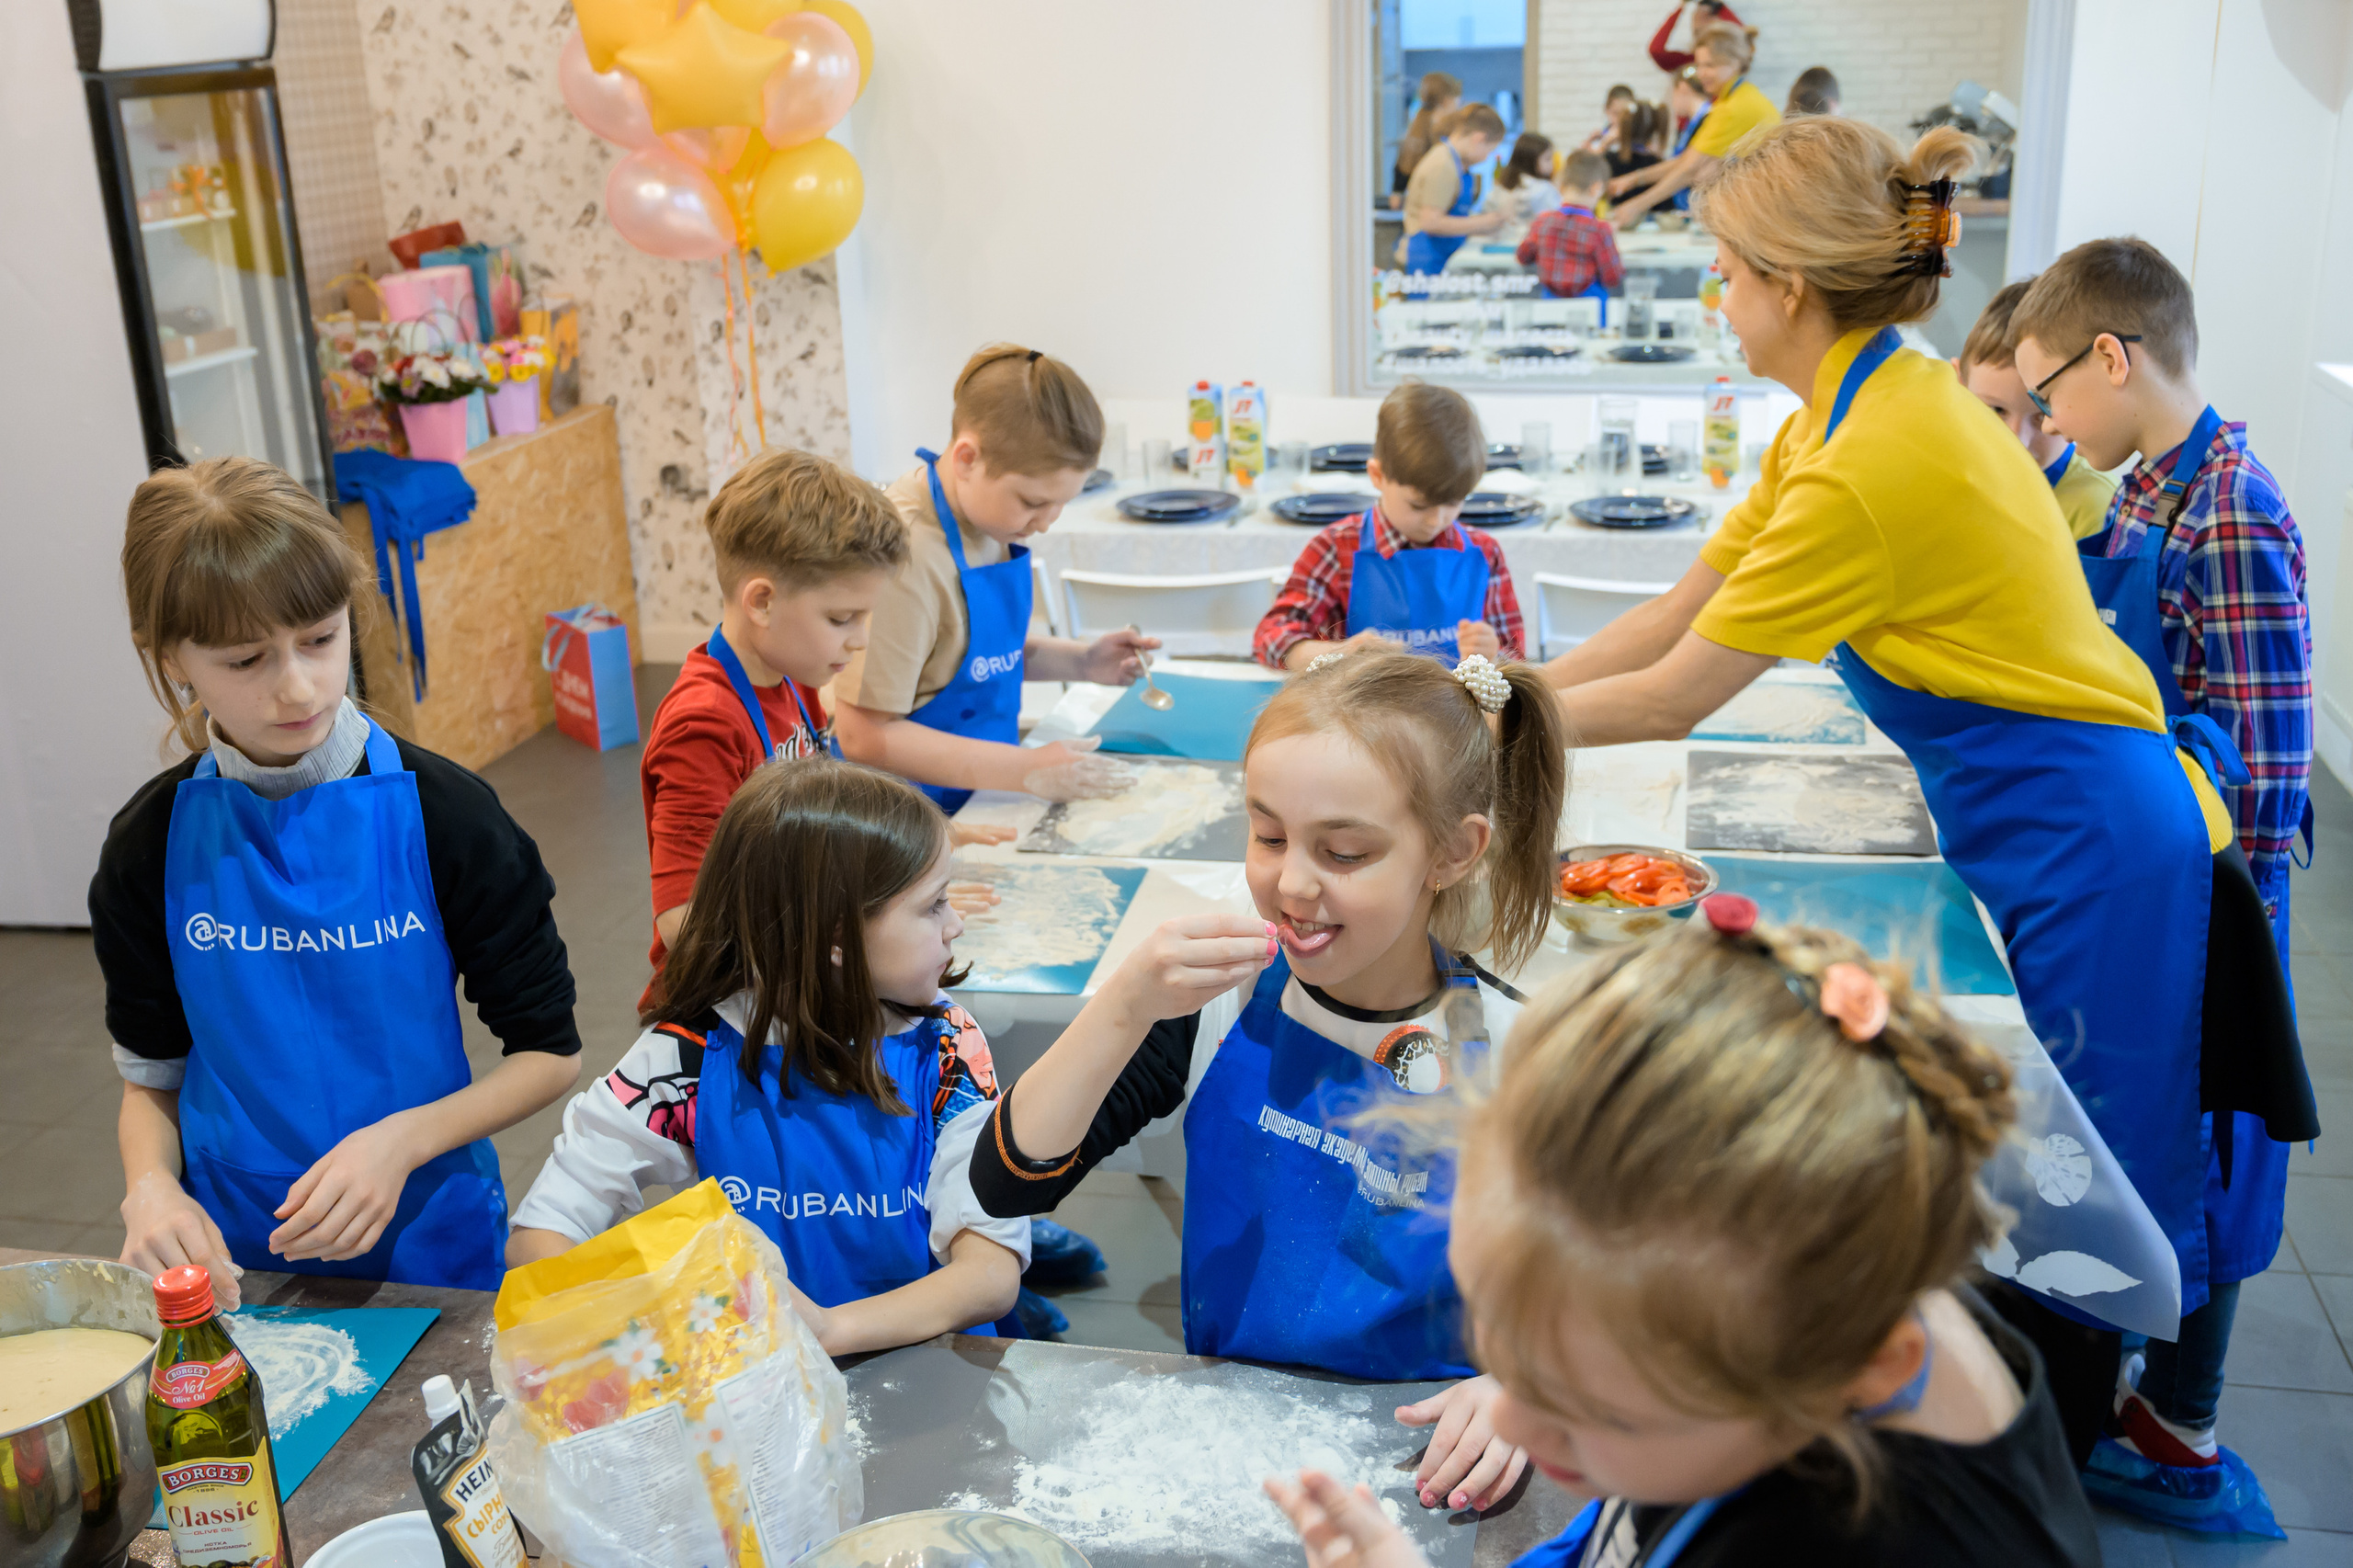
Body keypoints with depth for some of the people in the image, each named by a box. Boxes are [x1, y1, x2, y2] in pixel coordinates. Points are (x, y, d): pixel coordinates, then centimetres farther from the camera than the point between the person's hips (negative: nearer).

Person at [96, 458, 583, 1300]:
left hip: (430, 1241, -2)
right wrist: (151, 1189, -13)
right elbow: (151, 1077, 7)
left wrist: (400, 1140, -19)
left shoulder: (439, 812, -11)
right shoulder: (153, 843, -4)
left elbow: (549, 1052, -5)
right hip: (230, 1257, 2)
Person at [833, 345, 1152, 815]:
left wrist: (1079, 661, 4)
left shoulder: (983, 512, 5)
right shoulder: (905, 553, -21)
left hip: (977, 798, 8)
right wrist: (1029, 770, -19)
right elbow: (864, 736, -21)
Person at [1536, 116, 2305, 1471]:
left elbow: (1670, 701, -18)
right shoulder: (1859, 411, 4)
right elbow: (1679, 613, 10)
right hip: (2022, 834, 9)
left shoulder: (1877, 466, -25)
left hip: (2079, 851, -9)